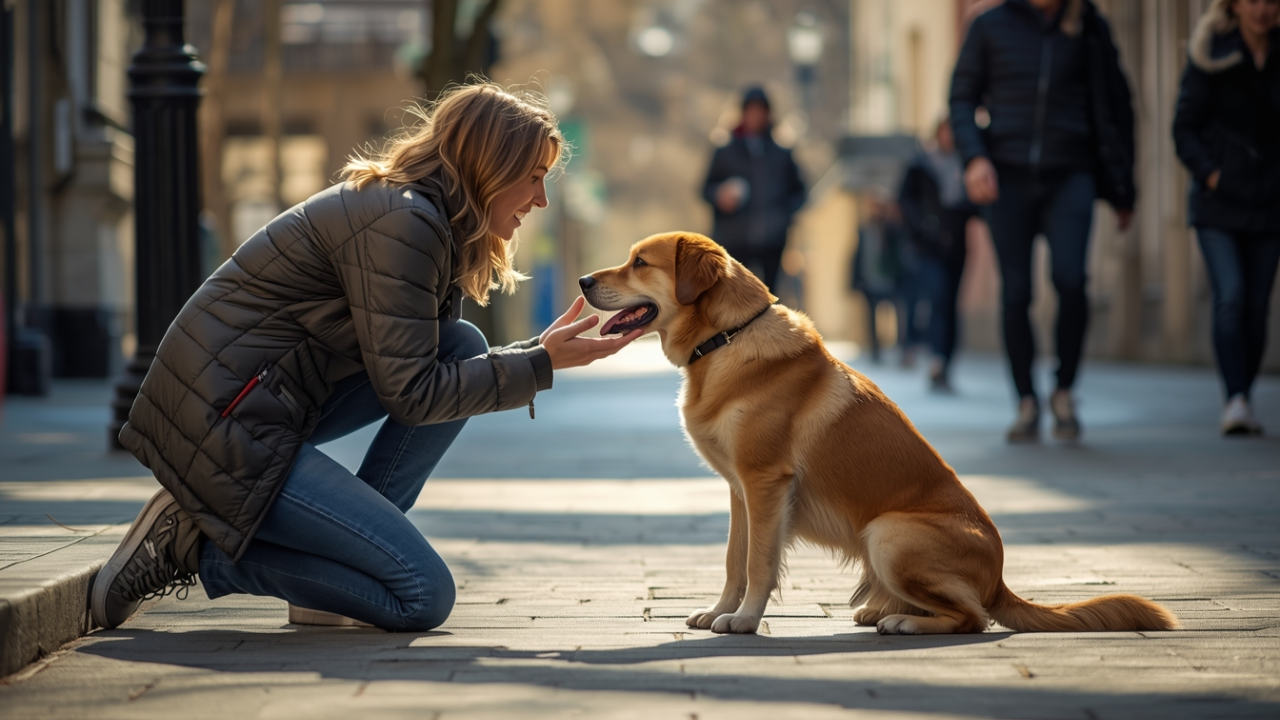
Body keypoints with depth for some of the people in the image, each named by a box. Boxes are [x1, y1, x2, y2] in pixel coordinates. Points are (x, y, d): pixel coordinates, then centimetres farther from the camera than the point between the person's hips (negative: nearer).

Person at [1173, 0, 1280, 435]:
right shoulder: (1210, 56, -3)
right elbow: (1184, 127, -1)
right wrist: (1208, 172, -13)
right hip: (1219, 202, -2)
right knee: (1230, 297, -17)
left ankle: (1241, 403, 14)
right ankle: (1236, 400, -22)